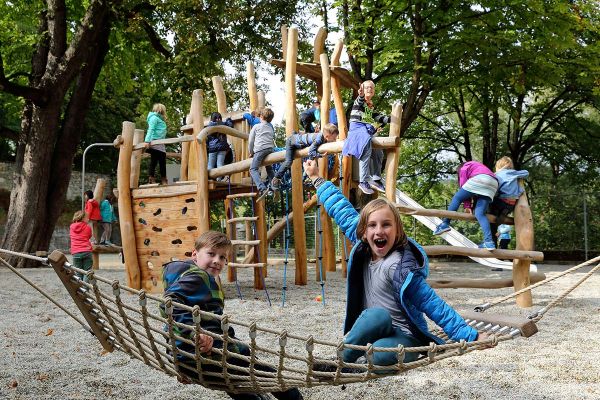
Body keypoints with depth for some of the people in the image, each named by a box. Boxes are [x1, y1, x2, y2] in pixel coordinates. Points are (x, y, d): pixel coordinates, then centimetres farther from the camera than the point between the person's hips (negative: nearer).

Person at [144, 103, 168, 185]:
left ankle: (163, 180, 4)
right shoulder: (154, 118, -1)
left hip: (160, 144, 9)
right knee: (154, 161, -10)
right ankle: (151, 179, -10)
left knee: (163, 161, 4)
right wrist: (147, 141, -21)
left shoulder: (160, 119, 26)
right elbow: (150, 130, -12)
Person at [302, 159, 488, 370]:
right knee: (377, 315, -32)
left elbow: (432, 305, -21)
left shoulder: (398, 266, -22)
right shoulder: (363, 249, -1)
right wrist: (317, 179, 20)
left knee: (381, 354, -39)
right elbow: (344, 213, 11)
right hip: (376, 331, 5)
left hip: (405, 338, -5)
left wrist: (471, 336, -25)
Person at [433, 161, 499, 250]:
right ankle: (489, 242, -13)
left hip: (479, 180, -6)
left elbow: (463, 186, 8)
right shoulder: (479, 166, 42)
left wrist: (467, 206, 5)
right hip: (493, 184, 6)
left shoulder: (464, 167, 23)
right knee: (480, 214, 1)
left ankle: (445, 223, 0)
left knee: (457, 197, 9)